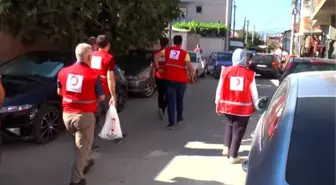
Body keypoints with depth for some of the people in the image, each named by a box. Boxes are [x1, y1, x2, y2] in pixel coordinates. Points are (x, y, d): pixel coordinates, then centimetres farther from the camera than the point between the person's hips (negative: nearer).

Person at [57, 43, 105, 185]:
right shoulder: (93, 75, -13)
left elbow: (60, 92, 14)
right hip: (84, 115, -6)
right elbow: (101, 97, -3)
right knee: (83, 146, 5)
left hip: (67, 114, 6)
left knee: (80, 142, 27)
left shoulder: (63, 72, 1)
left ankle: (84, 163, 45)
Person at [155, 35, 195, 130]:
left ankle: (171, 123, -1)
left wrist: (157, 67, 5)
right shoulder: (185, 53, -6)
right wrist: (191, 78, -1)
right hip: (181, 81, -1)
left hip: (169, 80, 1)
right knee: (179, 100, 19)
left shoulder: (167, 50, 3)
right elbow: (190, 67, -14)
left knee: (171, 101, 3)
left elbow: (157, 55, -4)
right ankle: (179, 118, 34)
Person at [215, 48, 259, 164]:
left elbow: (220, 89, 0)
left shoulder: (225, 71, -5)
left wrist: (217, 103, 11)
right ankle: (233, 156, 17)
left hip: (227, 105, 2)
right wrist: (255, 105, 12)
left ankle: (226, 148, 24)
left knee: (230, 124, 28)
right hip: (243, 107, -2)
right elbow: (253, 92, -2)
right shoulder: (250, 74, -9)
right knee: (238, 131, 10)